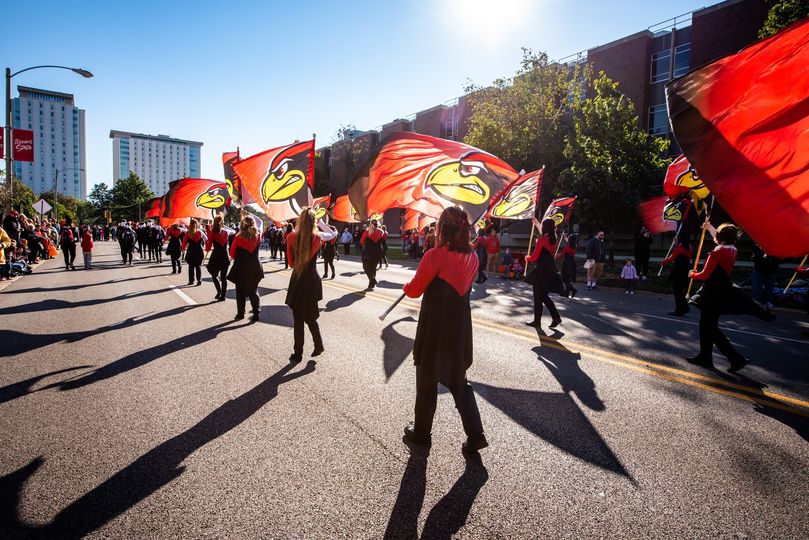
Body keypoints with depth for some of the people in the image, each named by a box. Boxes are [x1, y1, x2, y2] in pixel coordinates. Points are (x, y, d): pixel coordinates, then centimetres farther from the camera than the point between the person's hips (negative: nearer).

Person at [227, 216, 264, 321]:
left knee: (240, 292, 10)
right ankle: (256, 314, 8)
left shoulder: (238, 237, -12)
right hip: (255, 268, 3)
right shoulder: (258, 236, -5)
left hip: (241, 268, -2)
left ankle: (240, 314, 15)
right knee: (254, 291, 12)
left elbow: (232, 254, -3)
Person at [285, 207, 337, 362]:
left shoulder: (292, 237, -8)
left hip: (296, 281, -1)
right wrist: (320, 222, 10)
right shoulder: (317, 237, -9)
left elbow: (290, 262, 3)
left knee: (297, 319, 7)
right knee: (310, 317, 18)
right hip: (312, 281, 1)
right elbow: (333, 234, 12)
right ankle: (318, 346, 19)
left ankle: (298, 353, 13)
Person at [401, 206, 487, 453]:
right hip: (461, 326, 6)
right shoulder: (472, 257, 0)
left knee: (427, 380, 13)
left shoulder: (435, 256, -18)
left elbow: (414, 290, -11)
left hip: (435, 328, -5)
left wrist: (406, 286, 10)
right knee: (459, 381, 20)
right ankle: (475, 434, 16)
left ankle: (421, 433, 29)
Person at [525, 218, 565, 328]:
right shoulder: (553, 238, 8)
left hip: (541, 271, -8)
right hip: (550, 271, 8)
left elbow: (534, 257, -16)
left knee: (538, 297, 4)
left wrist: (527, 258, 7)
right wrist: (536, 223, 48)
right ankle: (556, 317, 11)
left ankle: (536, 321, 12)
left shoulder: (542, 239, -15)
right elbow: (544, 233, 33)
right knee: (544, 296, 18)